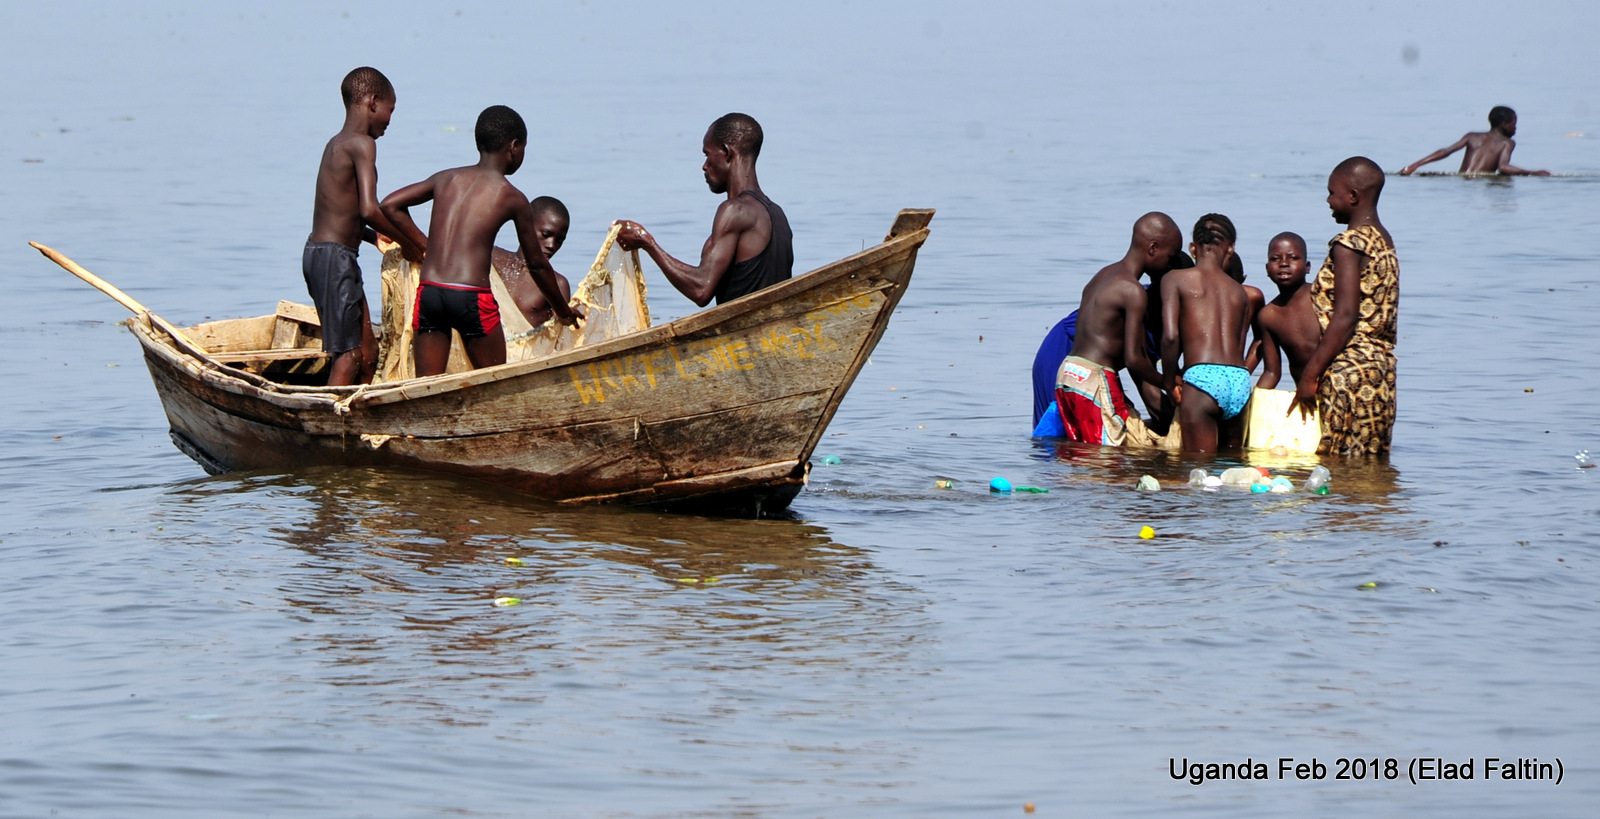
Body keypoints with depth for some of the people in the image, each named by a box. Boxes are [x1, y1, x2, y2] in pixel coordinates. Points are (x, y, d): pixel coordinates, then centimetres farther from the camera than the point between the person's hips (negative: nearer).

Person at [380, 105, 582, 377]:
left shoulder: (446, 179, 14)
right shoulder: (512, 198, 5)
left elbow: (390, 204, 15)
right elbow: (537, 264, 12)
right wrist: (563, 310, 27)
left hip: (429, 292, 4)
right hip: (472, 297, -4)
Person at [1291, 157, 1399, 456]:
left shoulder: (1350, 244, -12)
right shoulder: (1385, 243, 15)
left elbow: (1345, 318, -18)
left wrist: (1310, 375, -15)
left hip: (1349, 371, -9)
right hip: (1383, 368, 9)